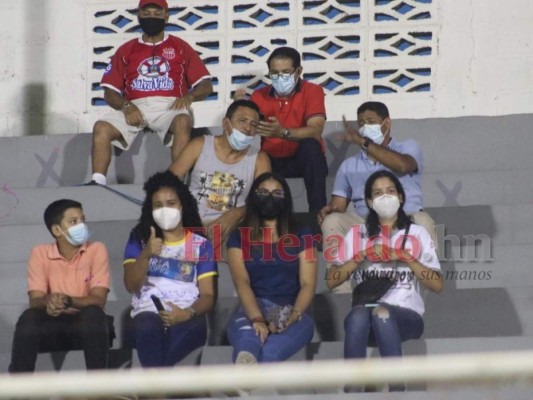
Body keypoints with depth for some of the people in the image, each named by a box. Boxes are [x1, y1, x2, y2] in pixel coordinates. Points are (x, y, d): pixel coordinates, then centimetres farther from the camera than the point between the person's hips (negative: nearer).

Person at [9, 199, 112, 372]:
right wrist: (48, 301, -34)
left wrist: (68, 301, -33)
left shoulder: (96, 250, -4)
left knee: (94, 314, -33)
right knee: (28, 318, -29)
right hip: (53, 325, 1)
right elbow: (35, 301, -8)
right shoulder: (40, 253, -1)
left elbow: (99, 300, -13)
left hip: (86, 325, -1)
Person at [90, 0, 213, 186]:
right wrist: (126, 106, -10)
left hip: (169, 106, -2)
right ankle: (97, 183, -32)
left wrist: (189, 96, -12)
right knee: (101, 127, -24)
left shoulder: (180, 47, 16)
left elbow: (206, 85, 11)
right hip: (135, 108, 2)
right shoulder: (126, 50, 20)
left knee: (182, 122, -36)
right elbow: (110, 91, 12)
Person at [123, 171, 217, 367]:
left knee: (195, 328, -39)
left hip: (187, 318, 0)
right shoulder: (139, 240, 18)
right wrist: (146, 255, -13)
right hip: (149, 313, 0)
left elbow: (208, 295, 7)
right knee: (149, 328, -40)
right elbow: (131, 285, 5)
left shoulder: (201, 245, 16)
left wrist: (187, 313, -14)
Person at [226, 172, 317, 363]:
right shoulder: (239, 237, 16)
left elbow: (308, 284, 7)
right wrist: (257, 319, -23)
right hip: (251, 311, -2)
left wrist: (294, 315, -17)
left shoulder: (302, 237, 19)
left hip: (290, 313, 2)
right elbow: (242, 282, -1)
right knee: (248, 337, -45)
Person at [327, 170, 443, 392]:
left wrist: (405, 257, -5)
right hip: (366, 313, 1)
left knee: (382, 313, -38)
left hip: (406, 316, -1)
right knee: (358, 316, -37)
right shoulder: (357, 234, 19)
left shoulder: (417, 233, 15)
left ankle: (397, 390, -40)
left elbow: (437, 285, 6)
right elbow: (331, 280, 10)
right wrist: (363, 255, -2)